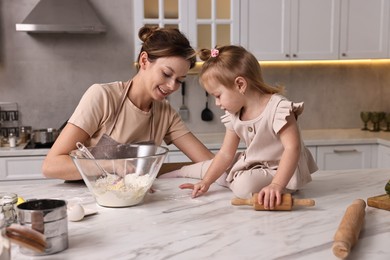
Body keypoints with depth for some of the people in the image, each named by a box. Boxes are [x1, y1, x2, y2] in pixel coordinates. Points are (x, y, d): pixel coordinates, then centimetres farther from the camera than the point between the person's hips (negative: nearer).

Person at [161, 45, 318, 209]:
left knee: (245, 185, -33)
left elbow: (292, 148, -32)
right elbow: (226, 154, 2)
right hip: (253, 165, 8)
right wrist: (206, 182, -7)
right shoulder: (234, 116, -1)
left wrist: (276, 185, -43)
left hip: (281, 170, -7)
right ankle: (179, 173, 37)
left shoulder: (278, 108, -26)